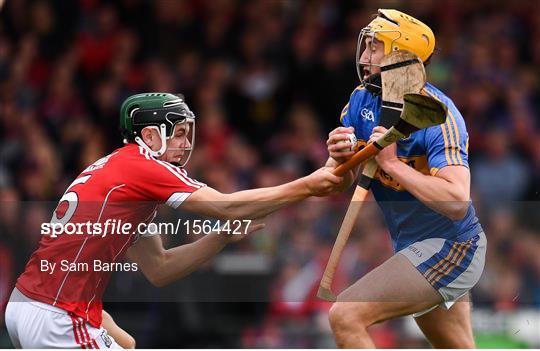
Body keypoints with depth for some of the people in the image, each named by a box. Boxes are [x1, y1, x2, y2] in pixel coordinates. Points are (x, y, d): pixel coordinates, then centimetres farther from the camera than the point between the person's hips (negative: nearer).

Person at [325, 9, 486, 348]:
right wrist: (339, 158, -21)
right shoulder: (363, 100, 1)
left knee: (346, 317, -21)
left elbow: (457, 202, -34)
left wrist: (392, 164, -32)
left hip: (448, 247, -9)